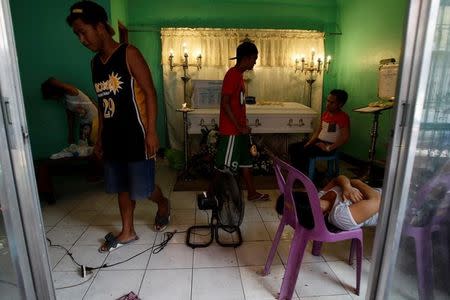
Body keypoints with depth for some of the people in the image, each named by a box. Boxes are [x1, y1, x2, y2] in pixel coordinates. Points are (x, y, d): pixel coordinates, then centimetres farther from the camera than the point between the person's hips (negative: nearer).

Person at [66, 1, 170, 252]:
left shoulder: (129, 54, -8)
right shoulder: (95, 62, 13)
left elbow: (150, 93, -13)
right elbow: (103, 103, 17)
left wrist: (151, 132, -19)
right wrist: (100, 137, 17)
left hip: (136, 136, -7)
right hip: (112, 137, 7)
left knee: (143, 187, 0)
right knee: (122, 186, 14)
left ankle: (163, 205, 31)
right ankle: (128, 232, 29)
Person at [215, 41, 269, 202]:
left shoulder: (239, 74, 13)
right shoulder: (232, 75, -16)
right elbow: (225, 104, -21)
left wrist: (243, 125, 17)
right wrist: (239, 127, -19)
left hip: (240, 129, 10)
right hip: (231, 130, -10)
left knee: (246, 161, 17)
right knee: (225, 166, 0)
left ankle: (252, 193, 30)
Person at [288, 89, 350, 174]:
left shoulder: (343, 116, -14)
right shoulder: (325, 113, 12)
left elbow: (345, 137, -22)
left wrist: (328, 148, -21)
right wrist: (309, 143, 3)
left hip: (329, 145, -8)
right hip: (319, 141, 8)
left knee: (302, 152, -28)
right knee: (292, 147, -4)